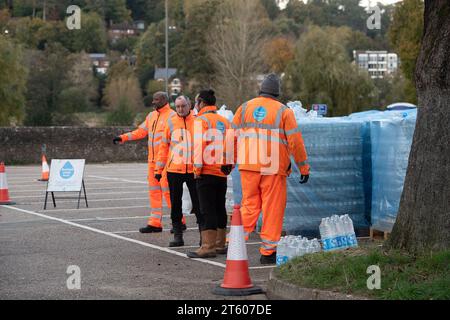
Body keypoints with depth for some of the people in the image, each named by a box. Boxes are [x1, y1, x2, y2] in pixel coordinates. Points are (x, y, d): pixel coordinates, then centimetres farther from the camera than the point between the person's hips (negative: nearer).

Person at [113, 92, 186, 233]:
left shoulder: (172, 116, -8)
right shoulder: (151, 116, 16)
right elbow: (141, 131, 22)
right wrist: (123, 138, 16)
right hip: (153, 160, 8)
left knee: (167, 190, -8)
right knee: (154, 191, 9)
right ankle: (155, 223, 14)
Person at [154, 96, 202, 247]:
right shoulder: (171, 122, 5)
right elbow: (164, 146, 10)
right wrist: (159, 169, 8)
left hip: (193, 170, -2)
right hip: (174, 170, 2)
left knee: (198, 203, 3)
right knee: (175, 204, 7)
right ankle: (177, 235, 15)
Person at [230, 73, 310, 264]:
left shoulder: (245, 108, 9)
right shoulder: (284, 111, 0)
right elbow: (295, 141, -2)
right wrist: (304, 168, 4)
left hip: (248, 166, 3)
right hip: (273, 168, -3)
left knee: (249, 205, 13)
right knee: (273, 209, 4)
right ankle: (268, 253, 6)